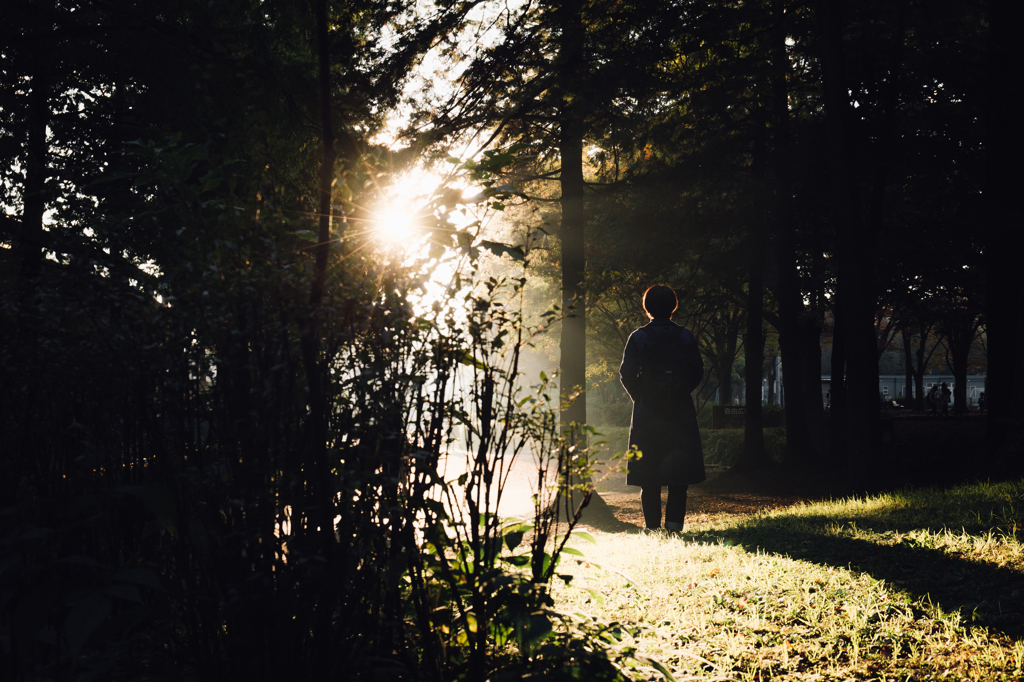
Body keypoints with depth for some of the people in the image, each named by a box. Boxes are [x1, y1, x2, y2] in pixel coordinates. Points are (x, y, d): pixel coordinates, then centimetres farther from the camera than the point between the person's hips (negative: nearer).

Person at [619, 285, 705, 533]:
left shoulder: (638, 337, -3)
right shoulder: (686, 337, 1)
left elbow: (627, 374, -5)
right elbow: (698, 372, 2)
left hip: (647, 412, -1)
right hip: (680, 411, 1)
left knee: (648, 470, 4)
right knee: (679, 467, 7)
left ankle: (652, 523, 3)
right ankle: (674, 520, 1)